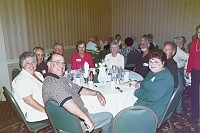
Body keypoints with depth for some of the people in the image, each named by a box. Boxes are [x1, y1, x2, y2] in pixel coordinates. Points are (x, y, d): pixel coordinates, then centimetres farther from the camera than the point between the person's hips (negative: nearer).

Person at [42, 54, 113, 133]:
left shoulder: (62, 79, 13)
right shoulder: (51, 82, -23)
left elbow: (78, 89, 20)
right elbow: (67, 103, -36)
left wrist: (97, 93, 11)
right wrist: (86, 118, -35)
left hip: (81, 115, 10)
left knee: (108, 116, 20)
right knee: (108, 117, -1)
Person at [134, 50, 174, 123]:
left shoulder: (165, 78, -22)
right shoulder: (153, 72, 9)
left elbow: (153, 97, -30)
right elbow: (146, 82, 26)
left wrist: (137, 92, -17)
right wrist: (140, 83, 3)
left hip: (154, 112, -10)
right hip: (144, 103, 10)